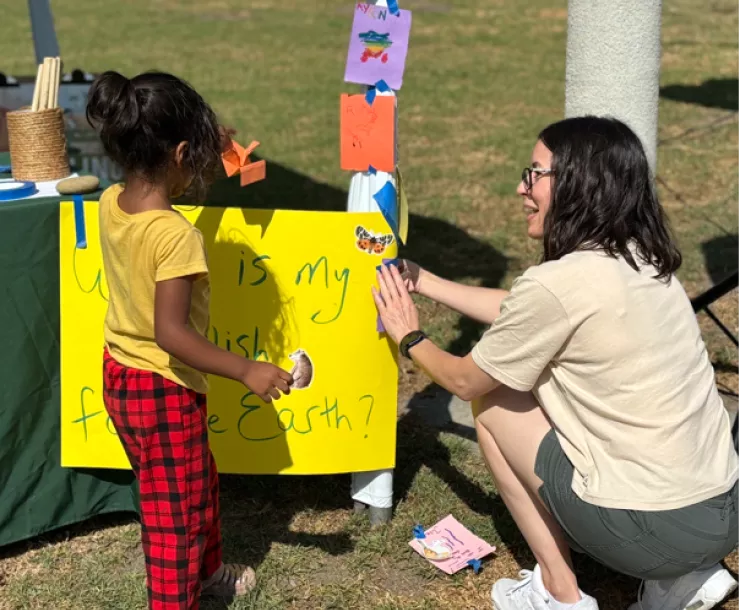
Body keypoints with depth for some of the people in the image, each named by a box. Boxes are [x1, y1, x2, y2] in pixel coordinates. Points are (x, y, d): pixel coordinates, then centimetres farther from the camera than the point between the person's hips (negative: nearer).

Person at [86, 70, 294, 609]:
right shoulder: (177, 236, -29)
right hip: (165, 390, -9)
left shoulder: (110, 204, -6)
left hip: (119, 378, 9)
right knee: (176, 511, 10)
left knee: (199, 484, 29)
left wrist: (209, 153, 16)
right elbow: (171, 333, -30)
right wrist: (246, 371, -25)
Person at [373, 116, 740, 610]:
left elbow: (464, 382, -1)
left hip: (657, 528, -7)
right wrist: (424, 281, 29)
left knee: (492, 399, 8)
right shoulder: (640, 261, 6)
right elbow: (520, 313, 22)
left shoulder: (558, 283, -18)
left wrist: (409, 337, 19)